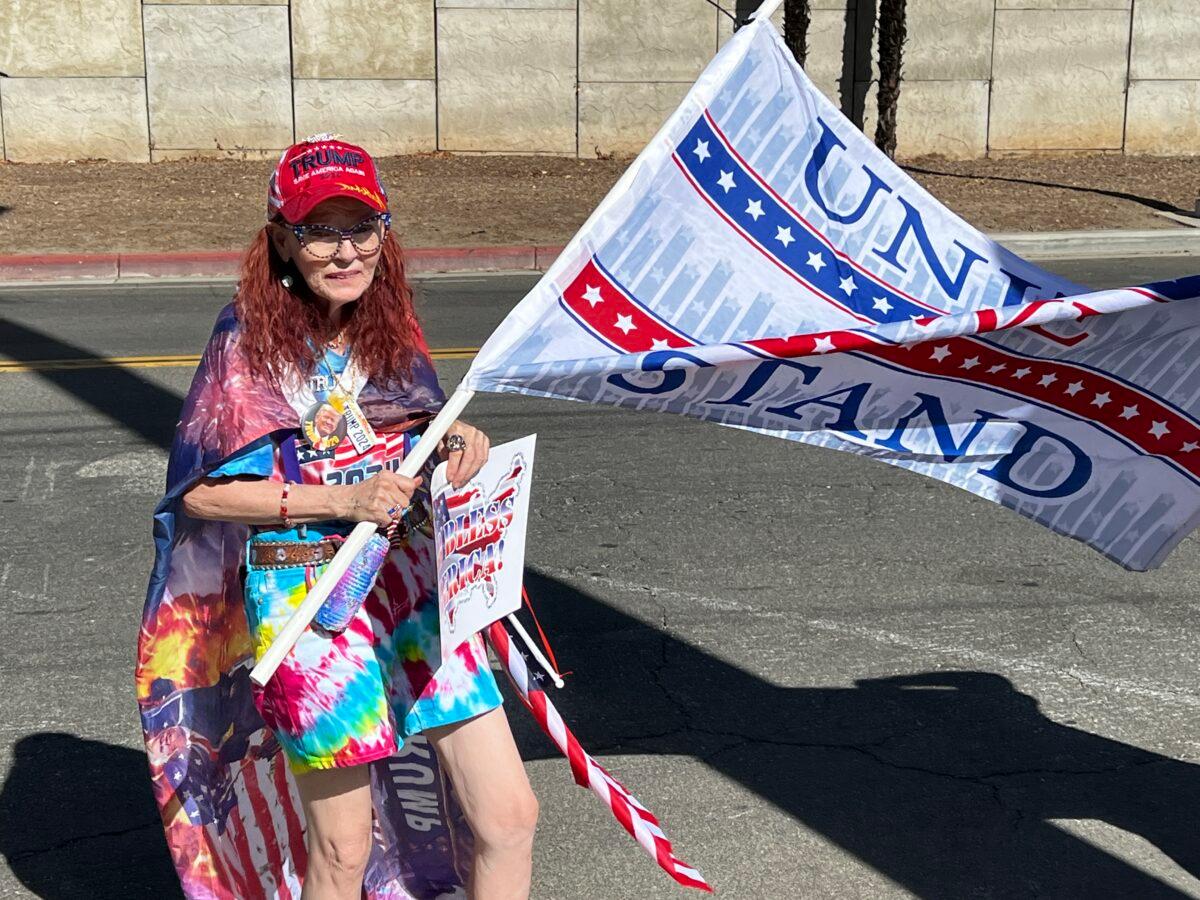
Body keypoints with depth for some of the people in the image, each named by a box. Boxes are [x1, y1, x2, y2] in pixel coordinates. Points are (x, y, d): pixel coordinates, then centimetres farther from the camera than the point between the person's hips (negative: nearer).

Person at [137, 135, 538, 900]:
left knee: (510, 819, 4)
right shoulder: (251, 336, -9)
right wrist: (335, 500, -17)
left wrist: (459, 439, -2)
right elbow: (200, 492, -9)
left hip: (413, 578, 5)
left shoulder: (391, 322, 6)